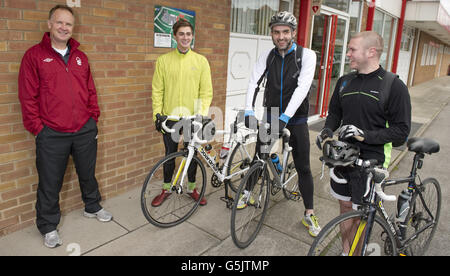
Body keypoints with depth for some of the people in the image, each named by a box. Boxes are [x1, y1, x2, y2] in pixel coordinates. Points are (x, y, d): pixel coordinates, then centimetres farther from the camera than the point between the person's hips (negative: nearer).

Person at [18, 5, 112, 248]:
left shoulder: (80, 57, 11)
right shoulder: (35, 55, -3)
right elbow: (27, 96, -5)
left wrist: (94, 117, 9)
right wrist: (37, 127, -7)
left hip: (85, 131, 4)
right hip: (52, 135, -3)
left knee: (88, 174, 18)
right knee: (50, 184, 8)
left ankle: (92, 207, 41)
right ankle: (48, 227, 27)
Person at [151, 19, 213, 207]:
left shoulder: (201, 61, 1)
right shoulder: (163, 60, 2)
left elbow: (206, 91, 0)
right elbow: (157, 90, 3)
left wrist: (202, 114, -8)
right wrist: (157, 114, -3)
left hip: (192, 118, 0)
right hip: (170, 117, 0)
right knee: (169, 154, 11)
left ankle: (192, 188, 31)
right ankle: (166, 188, 30)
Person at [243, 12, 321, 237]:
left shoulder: (306, 55, -10)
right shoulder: (267, 56, 0)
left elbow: (302, 88, -23)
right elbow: (254, 82, -11)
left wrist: (285, 117, -33)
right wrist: (249, 111, -26)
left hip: (296, 119, -2)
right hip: (271, 116, 3)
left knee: (303, 167, 2)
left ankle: (309, 214, 16)